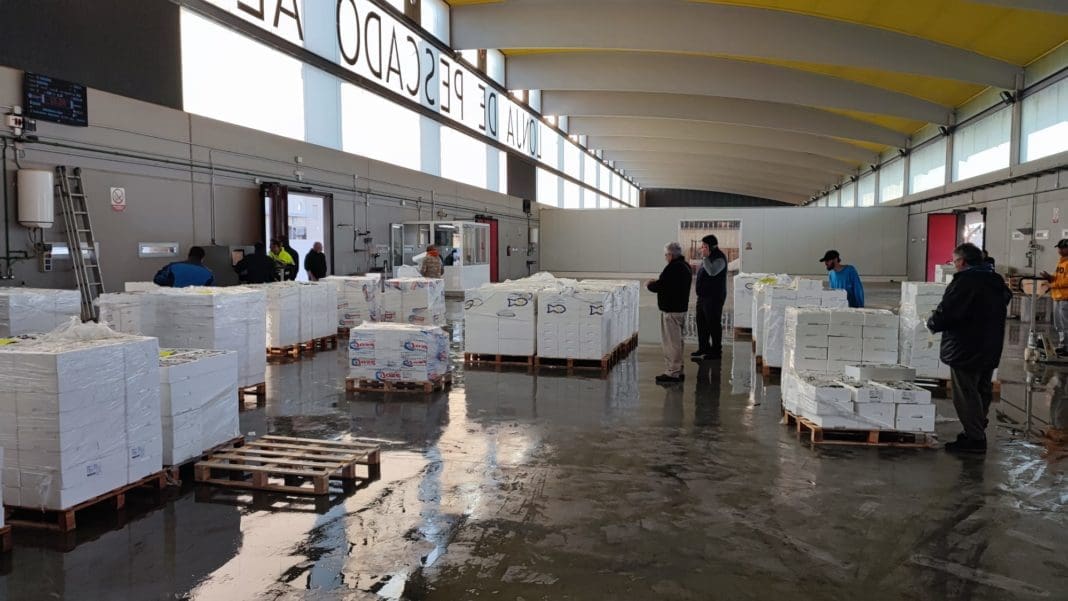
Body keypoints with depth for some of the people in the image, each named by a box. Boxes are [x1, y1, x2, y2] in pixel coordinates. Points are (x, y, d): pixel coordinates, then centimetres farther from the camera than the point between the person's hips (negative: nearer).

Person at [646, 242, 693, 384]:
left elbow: (660, 286, -21)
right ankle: (677, 370, 25)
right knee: (677, 341, 17)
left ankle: (672, 373, -1)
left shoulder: (673, 268, -20)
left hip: (671, 310, -10)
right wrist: (657, 282, 16)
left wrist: (649, 285, -2)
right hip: (682, 308, 10)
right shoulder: (686, 266, 12)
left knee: (671, 342, -5)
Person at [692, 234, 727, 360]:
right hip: (703, 296, 10)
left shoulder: (719, 258, -16)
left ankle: (716, 351, 5)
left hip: (714, 297, -10)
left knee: (713, 324, -3)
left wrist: (705, 257, -26)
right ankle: (703, 348, 27)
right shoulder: (708, 257, 13)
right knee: (701, 322, 15)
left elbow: (712, 271, -33)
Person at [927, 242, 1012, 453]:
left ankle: (974, 438, 0)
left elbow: (945, 313, -23)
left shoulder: (965, 281, -18)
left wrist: (932, 323, -1)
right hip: (991, 349, 9)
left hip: (966, 350, -9)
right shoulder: (996, 281, 11)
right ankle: (977, 431, 29)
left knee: (966, 394, -2)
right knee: (983, 391, 18)